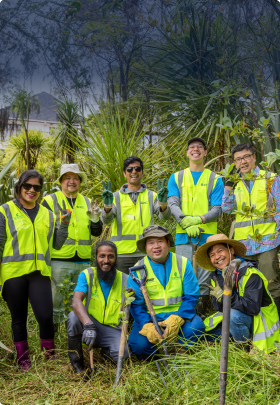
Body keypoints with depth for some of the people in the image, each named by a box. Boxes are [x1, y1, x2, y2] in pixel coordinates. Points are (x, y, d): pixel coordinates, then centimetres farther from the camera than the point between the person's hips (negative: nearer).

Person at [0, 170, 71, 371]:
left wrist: (64, 225, -1)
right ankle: (23, 359, 24)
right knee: (19, 318, 9)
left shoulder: (47, 214, 13)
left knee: (45, 316, -7)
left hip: (39, 272, 2)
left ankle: (50, 355, 15)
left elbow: (56, 244, 13)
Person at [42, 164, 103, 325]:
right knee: (54, 301, 1)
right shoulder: (50, 200, 3)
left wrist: (95, 220, -7)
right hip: (58, 261, -4)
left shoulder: (87, 202, 15)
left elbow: (97, 233, 12)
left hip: (83, 262, 4)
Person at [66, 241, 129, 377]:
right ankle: (76, 360, -9)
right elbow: (76, 302, -25)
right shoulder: (87, 275, -8)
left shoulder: (125, 280, -3)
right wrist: (88, 325, -43)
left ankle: (106, 350, 10)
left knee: (122, 353, -29)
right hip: (89, 327, 0)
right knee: (74, 316, -32)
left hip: (112, 329, 1)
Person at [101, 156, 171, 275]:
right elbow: (106, 220, -4)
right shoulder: (116, 196, 10)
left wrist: (163, 203, -26)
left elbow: (164, 216, -3)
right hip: (122, 253, 0)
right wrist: (107, 206, -26)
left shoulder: (151, 196, 12)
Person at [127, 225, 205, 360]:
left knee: (195, 326, -30)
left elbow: (191, 297, -4)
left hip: (179, 315, 1)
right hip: (149, 318, -1)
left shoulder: (183, 264, -1)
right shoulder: (138, 269, -2)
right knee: (139, 344, -29)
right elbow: (136, 304, -4)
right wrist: (147, 326, -24)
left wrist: (176, 319, -23)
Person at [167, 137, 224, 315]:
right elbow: (173, 204, 1)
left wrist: (199, 219, -15)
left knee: (204, 281, 0)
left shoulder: (215, 179, 10)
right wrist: (187, 224, -16)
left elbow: (217, 210, 3)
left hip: (207, 236, 0)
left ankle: (202, 317, 9)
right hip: (183, 236, 1)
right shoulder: (176, 178, 14)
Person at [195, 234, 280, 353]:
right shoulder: (216, 276, 0)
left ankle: (246, 348, -10)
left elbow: (252, 307, -31)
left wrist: (225, 295, -34)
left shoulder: (250, 274, -22)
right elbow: (218, 307, -7)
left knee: (234, 315, -36)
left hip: (258, 319, -7)